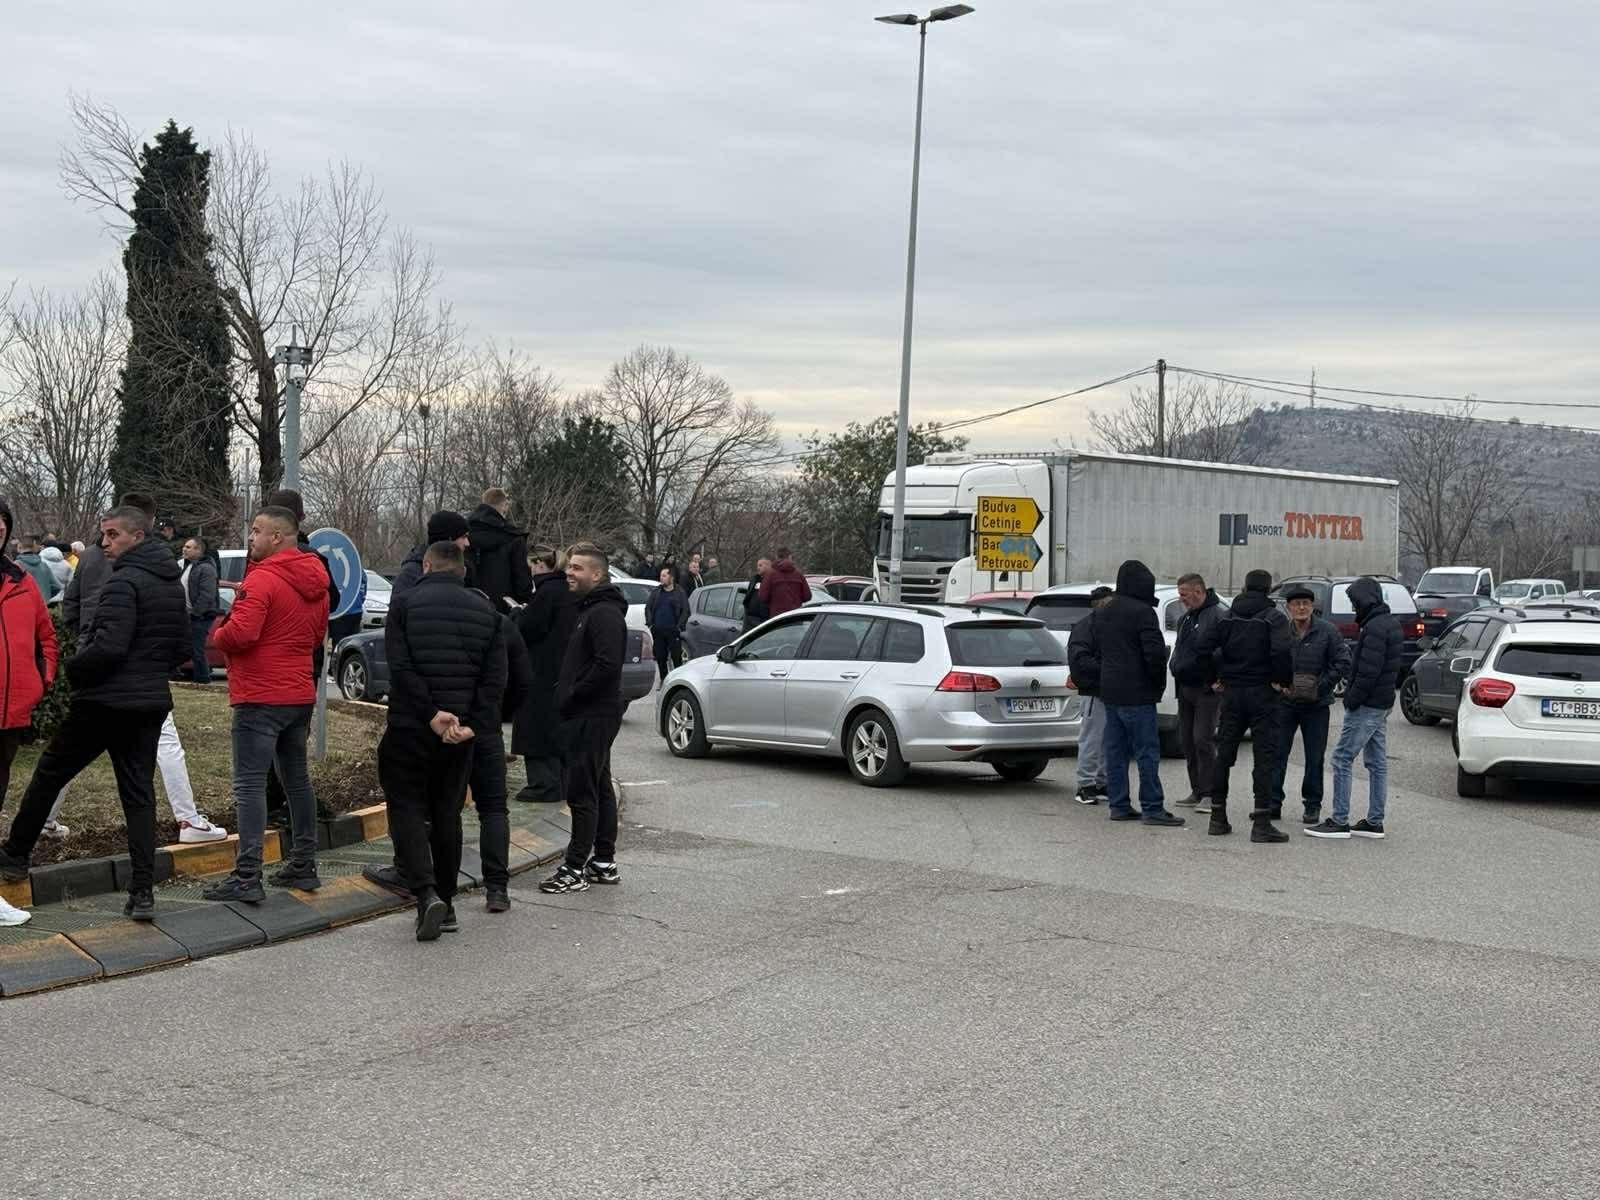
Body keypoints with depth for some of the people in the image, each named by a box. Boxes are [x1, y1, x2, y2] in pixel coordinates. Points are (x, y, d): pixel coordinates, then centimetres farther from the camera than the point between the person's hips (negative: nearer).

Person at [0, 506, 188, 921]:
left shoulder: (124, 582, -16)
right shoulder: (172, 583, 11)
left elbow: (109, 646, -23)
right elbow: (181, 646, 17)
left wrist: (73, 668, -7)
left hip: (105, 702, -7)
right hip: (151, 703, 7)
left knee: (49, 775, 12)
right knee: (139, 794, 6)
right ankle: (142, 891, -1)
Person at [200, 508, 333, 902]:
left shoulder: (262, 579, -16)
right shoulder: (315, 582, 12)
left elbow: (239, 633, -25)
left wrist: (217, 636, -5)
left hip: (260, 697, -9)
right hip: (301, 694, 9)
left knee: (250, 785, -7)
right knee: (297, 778, 16)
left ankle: (247, 877, -11)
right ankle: (303, 865, 22)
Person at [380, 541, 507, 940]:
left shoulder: (405, 603, -3)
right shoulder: (486, 610, 8)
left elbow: (401, 667, -14)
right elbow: (495, 677, -1)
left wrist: (430, 713, -15)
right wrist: (475, 724, -8)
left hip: (409, 727, -4)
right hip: (460, 732, 4)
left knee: (407, 808, 3)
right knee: (448, 813, 14)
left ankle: (426, 893, -15)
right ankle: (446, 902, 18)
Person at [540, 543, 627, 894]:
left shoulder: (605, 614, -16)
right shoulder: (589, 609, 18)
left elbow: (607, 665, -26)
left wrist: (572, 695, -17)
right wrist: (567, 693, 12)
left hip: (593, 717, -11)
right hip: (590, 716, 11)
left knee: (582, 792, -8)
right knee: (599, 788, 14)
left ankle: (575, 868, -4)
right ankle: (604, 862, 21)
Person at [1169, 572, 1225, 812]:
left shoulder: (1217, 616, -13)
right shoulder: (1184, 619, 16)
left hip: (1207, 690, -9)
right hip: (1185, 688, 9)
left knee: (1203, 740, -11)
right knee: (1187, 740, 10)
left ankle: (1209, 794, -6)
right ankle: (1197, 791, 18)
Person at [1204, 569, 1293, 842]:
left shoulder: (1229, 618, 7)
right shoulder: (1274, 618, -7)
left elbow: (1203, 648, -2)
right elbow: (1281, 650, -24)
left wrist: (1216, 677, 7)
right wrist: (1282, 681, -11)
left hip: (1232, 693, 4)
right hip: (1262, 693, -4)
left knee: (1224, 755, 12)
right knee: (1265, 756, -3)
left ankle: (1218, 817, 16)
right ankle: (1261, 822, -8)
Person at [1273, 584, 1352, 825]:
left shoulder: (1327, 632, -5)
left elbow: (1343, 663, -4)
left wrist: (1322, 686, -11)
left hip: (1316, 705, -1)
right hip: (1285, 702, 1)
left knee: (1314, 758, 6)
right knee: (1277, 753, 1)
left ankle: (1312, 805, 16)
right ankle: (1273, 802, 9)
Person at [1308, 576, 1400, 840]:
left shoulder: (1375, 628, -18)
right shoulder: (1391, 624, 14)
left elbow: (1368, 671, -24)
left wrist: (1353, 699, -16)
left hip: (1367, 706, -10)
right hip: (1382, 703, 10)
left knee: (1342, 759, -6)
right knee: (1377, 763, 11)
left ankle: (1340, 821, -6)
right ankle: (1375, 822, 16)